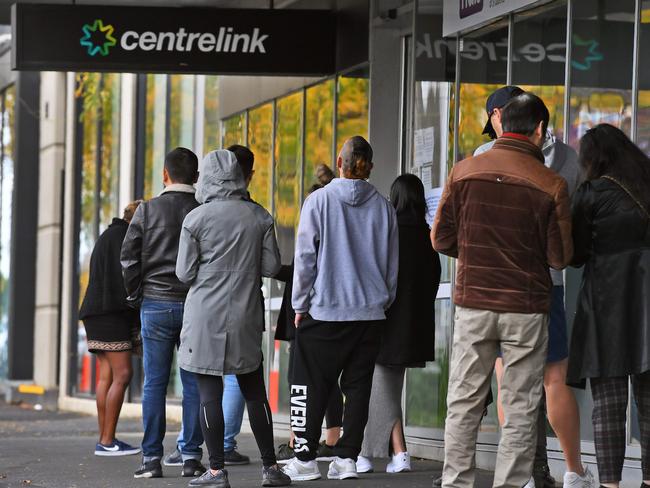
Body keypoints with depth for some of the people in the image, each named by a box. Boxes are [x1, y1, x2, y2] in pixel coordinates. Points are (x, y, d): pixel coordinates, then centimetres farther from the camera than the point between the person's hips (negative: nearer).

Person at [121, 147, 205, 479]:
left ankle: (152, 458, 1)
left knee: (154, 383, 2)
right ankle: (191, 457, 3)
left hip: (156, 304, 0)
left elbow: (129, 256, -2)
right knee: (193, 383, 4)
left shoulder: (148, 210, -1)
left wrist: (136, 294, 10)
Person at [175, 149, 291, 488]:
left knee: (209, 393, 0)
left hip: (205, 316, -3)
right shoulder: (259, 216, 1)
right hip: (246, 318, 3)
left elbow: (184, 273, -5)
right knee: (254, 392, 11)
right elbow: (271, 266, 3)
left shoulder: (195, 219, -7)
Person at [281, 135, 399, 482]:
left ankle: (305, 459, 0)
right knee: (358, 386, 7)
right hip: (370, 311, 3)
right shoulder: (383, 207, 4)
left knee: (311, 387, 3)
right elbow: (392, 264, 10)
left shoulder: (319, 201, -5)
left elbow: (305, 257, -5)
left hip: (324, 311, -3)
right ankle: (346, 458, 5)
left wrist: (300, 304, 3)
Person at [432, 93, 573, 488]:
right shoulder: (551, 185, -10)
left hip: (473, 304, 2)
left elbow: (442, 240, 0)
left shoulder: (465, 171, -4)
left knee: (464, 403, 9)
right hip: (527, 308, -2)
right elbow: (560, 258, -5)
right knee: (520, 411, 6)